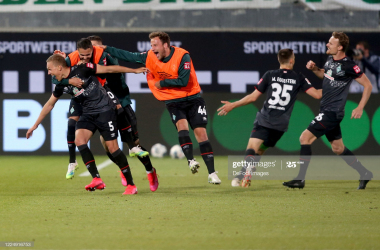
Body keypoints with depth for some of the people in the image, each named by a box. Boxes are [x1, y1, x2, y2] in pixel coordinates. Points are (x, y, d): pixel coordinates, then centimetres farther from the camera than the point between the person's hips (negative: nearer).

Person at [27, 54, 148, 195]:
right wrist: (35, 125, 22)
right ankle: (96, 179, -17)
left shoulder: (81, 70, -15)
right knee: (79, 139, -18)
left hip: (105, 110, -6)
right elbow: (49, 105, 19)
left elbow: (108, 69, -10)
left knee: (112, 147, -10)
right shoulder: (61, 85, 4)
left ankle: (131, 185, 1)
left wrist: (134, 71, -8)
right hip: (88, 113, 6)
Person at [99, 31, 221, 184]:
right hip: (173, 102, 3)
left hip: (193, 98, -3)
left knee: (201, 133, -7)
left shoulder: (182, 56, -17)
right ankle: (191, 161, -30)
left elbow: (183, 81, -24)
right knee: (182, 125, -26)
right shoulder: (150, 57, -3)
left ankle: (212, 174, -4)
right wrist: (106, 49, 1)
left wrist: (162, 83, -15)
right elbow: (128, 56, 3)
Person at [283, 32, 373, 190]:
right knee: (338, 148, 18)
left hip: (332, 112, -9)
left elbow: (368, 85, -11)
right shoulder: (330, 60, 6)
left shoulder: (348, 66, -18)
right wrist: (314, 69, 6)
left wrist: (360, 108, -13)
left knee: (305, 138, -14)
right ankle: (364, 174, 30)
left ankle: (300, 179, -11)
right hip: (326, 110, 9)